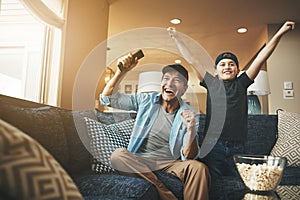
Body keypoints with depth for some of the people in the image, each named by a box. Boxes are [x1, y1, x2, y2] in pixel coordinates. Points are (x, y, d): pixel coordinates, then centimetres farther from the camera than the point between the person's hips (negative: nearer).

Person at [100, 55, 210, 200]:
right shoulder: (145, 101, 3)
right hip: (139, 161, 3)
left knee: (199, 168, -32)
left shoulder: (188, 114, -2)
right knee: (118, 155, -30)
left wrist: (191, 130, -26)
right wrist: (121, 71, -10)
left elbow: (188, 157, -7)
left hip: (171, 164, -2)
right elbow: (107, 98, 3)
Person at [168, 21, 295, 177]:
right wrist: (176, 37, 16)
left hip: (237, 148, 1)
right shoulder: (211, 83, 10)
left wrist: (279, 33, 7)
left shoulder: (241, 83, 12)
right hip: (213, 145, -1)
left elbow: (260, 59, 8)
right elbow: (191, 60, 12)